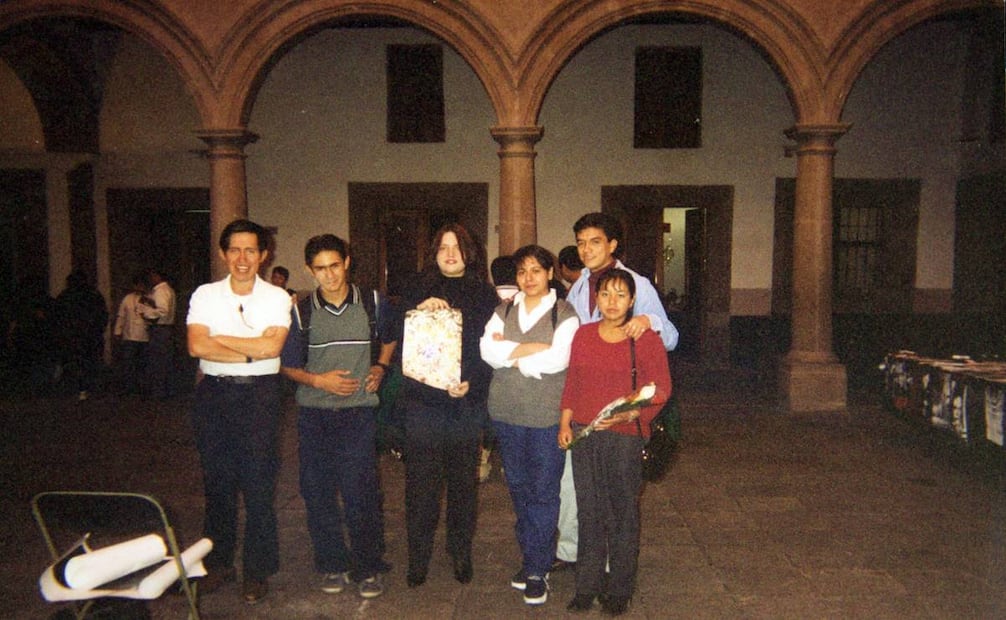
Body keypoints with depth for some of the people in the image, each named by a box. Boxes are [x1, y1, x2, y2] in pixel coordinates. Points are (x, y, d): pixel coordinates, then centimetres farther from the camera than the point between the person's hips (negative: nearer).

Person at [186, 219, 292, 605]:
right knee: (217, 481, 11)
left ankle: (257, 570, 15)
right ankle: (219, 562, 27)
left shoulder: (277, 298, 1)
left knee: (259, 483, 2)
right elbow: (196, 346, -10)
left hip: (259, 393, -2)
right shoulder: (205, 295, 5)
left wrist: (221, 340, -8)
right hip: (214, 393, 2)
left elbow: (272, 346, -14)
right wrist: (249, 352, -13)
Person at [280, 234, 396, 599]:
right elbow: (288, 366, 7)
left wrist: (380, 367, 6)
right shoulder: (301, 311, 2)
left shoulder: (372, 303, 1)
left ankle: (368, 569, 13)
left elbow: (391, 337, 21)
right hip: (314, 415, 2)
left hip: (358, 413, -2)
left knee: (360, 494, -3)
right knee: (318, 493, 6)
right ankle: (333, 565, 23)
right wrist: (318, 380, -10)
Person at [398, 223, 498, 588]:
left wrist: (472, 382, -14)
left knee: (462, 481, 8)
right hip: (422, 399, 0)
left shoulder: (484, 294, 8)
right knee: (420, 482, 0)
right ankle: (418, 558, 13)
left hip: (466, 403, 0)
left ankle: (461, 554, 22)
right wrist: (419, 310, -15)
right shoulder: (418, 290, 11)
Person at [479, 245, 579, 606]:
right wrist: (533, 349, -15)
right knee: (518, 487, 14)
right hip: (507, 412, 4)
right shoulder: (503, 311, 9)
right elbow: (487, 349, -7)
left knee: (543, 491, 2)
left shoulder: (564, 314, -3)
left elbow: (558, 359, -18)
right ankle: (529, 556, 29)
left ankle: (537, 569, 14)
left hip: (547, 414, -4)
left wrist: (510, 353, -10)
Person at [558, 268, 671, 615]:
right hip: (583, 434, 4)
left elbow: (660, 389, -6)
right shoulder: (583, 334, 8)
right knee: (589, 512, 10)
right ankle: (587, 587, 22)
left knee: (622, 514, 6)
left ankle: (619, 590, 20)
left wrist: (628, 414, -19)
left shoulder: (645, 339, -5)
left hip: (625, 436, -3)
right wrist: (565, 423, 8)